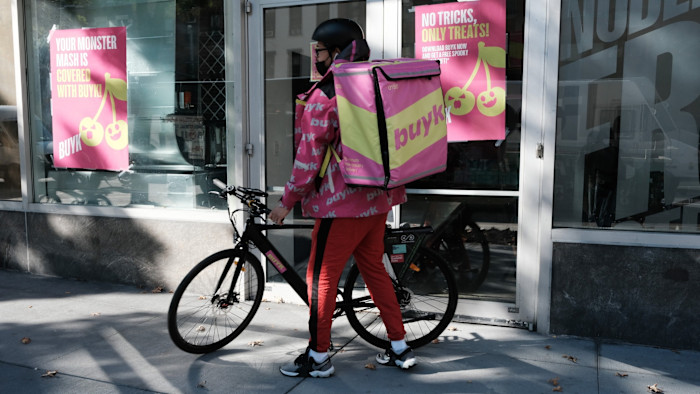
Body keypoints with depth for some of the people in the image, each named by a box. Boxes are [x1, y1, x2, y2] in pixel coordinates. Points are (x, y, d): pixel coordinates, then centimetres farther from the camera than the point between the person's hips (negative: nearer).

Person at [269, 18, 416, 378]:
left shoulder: (322, 98, -14)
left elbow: (308, 159, -14)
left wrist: (287, 202, -4)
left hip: (342, 203, -8)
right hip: (378, 198, 9)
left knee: (320, 277, 4)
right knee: (374, 269, 18)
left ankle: (318, 356, 15)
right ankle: (400, 348, 25)